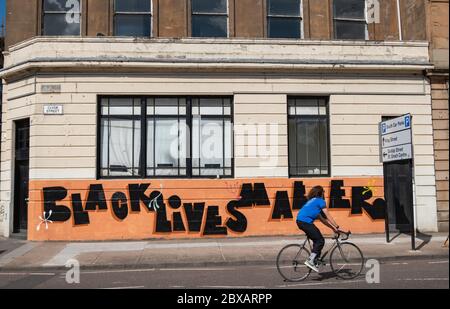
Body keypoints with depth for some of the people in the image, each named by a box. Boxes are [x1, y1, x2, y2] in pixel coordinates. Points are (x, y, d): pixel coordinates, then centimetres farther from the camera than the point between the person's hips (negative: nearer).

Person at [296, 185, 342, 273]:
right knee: (320, 240, -5)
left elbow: (322, 219, 27)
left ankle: (314, 262, 19)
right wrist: (337, 227, 1)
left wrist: (333, 228, 24)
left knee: (317, 240, 17)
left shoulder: (313, 201, 28)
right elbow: (328, 216, -3)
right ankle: (310, 261, -9)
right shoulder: (320, 201, 1)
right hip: (305, 221, -9)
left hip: (300, 221, 9)